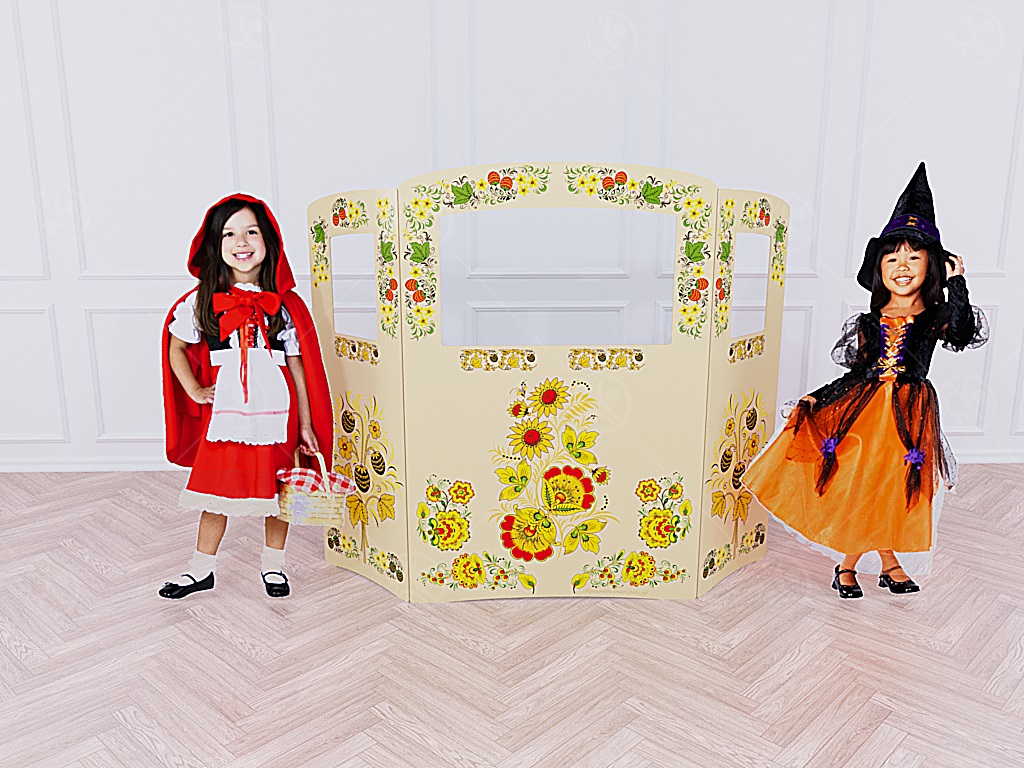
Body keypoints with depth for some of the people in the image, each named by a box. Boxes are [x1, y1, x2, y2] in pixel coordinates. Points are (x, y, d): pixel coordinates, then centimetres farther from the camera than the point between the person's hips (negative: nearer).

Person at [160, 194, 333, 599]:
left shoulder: (284, 303, -1)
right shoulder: (202, 301, 0)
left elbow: (297, 364, 0)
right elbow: (176, 347, 13)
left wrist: (306, 424, -1)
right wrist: (195, 391, 0)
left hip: (276, 413, 0)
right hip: (223, 413, 0)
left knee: (277, 488, 11)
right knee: (217, 489, 10)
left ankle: (273, 564, 31)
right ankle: (201, 569, 29)